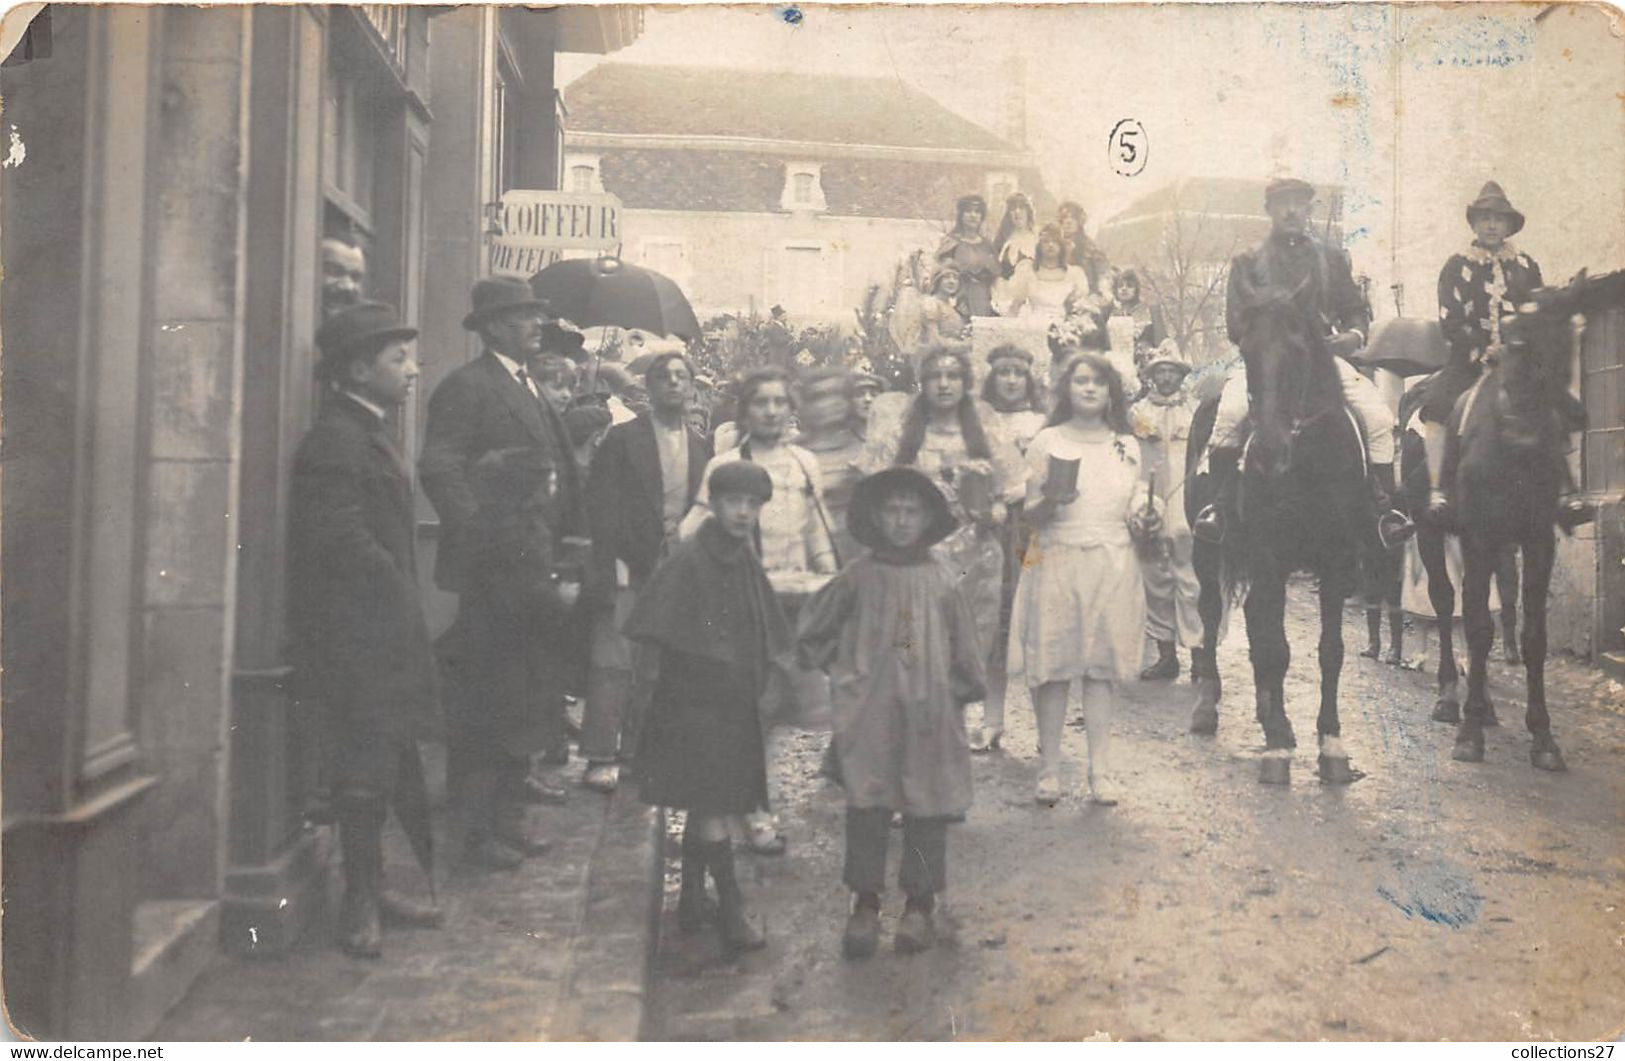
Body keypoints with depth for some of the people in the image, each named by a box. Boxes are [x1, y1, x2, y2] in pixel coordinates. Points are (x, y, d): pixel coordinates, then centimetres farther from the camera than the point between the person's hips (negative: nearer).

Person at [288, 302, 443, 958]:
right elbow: (343, 540, -23)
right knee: (366, 770, -2)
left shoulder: (368, 434, 17)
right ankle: (361, 902, 10)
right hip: (357, 639, -10)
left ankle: (369, 890, 27)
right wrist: (402, 597, -14)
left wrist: (407, 607, 12)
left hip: (382, 639, 10)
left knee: (380, 768, 15)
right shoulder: (336, 440, -16)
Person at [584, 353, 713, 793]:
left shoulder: (702, 446, 12)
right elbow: (602, 505, -4)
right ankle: (601, 757, 0)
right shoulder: (622, 438, 0)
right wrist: (610, 567, -11)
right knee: (613, 663, -6)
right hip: (630, 568, -4)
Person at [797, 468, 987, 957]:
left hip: (930, 714, 1)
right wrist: (843, 670, 11)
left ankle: (919, 904, 18)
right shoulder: (858, 577, 2)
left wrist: (961, 688, 8)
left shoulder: (942, 581, 4)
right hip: (870, 713, -1)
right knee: (866, 806, -1)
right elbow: (812, 632, 12)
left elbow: (964, 649, 11)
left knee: (928, 807, 5)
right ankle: (865, 904, 11)